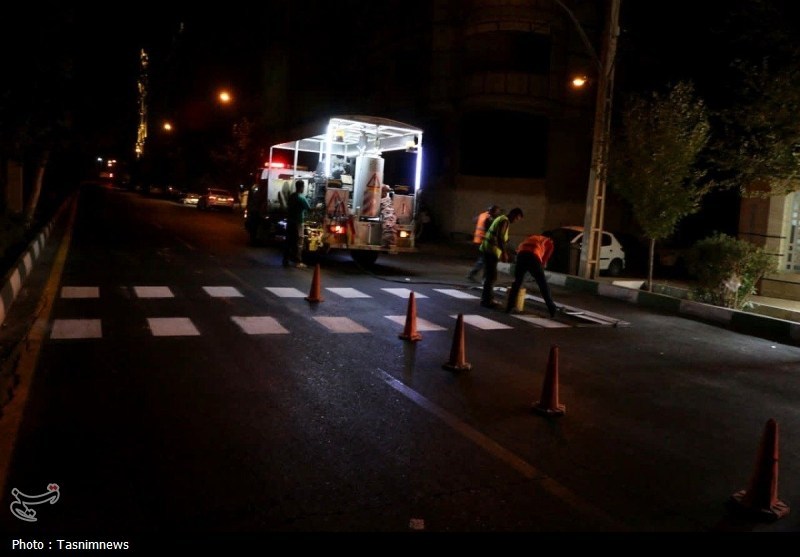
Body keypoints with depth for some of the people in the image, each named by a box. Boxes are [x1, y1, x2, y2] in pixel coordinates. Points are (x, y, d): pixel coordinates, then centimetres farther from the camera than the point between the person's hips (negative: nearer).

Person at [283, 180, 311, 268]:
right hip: (298, 223, -7)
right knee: (298, 243, -3)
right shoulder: (301, 198, -13)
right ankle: (298, 262, -2)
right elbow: (309, 208, -8)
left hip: (289, 222, 7)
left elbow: (288, 208, 14)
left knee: (289, 241, 10)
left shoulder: (291, 196, 9)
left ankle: (286, 260, 12)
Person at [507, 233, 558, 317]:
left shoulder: (532, 237, 40)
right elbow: (545, 259, 20)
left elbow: (518, 248, 31)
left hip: (521, 254, 3)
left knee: (517, 282, 18)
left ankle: (509, 306, 17)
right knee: (543, 284, 10)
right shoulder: (549, 243, 29)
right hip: (534, 257, -3)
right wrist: (539, 271, 30)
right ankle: (552, 309, 13)